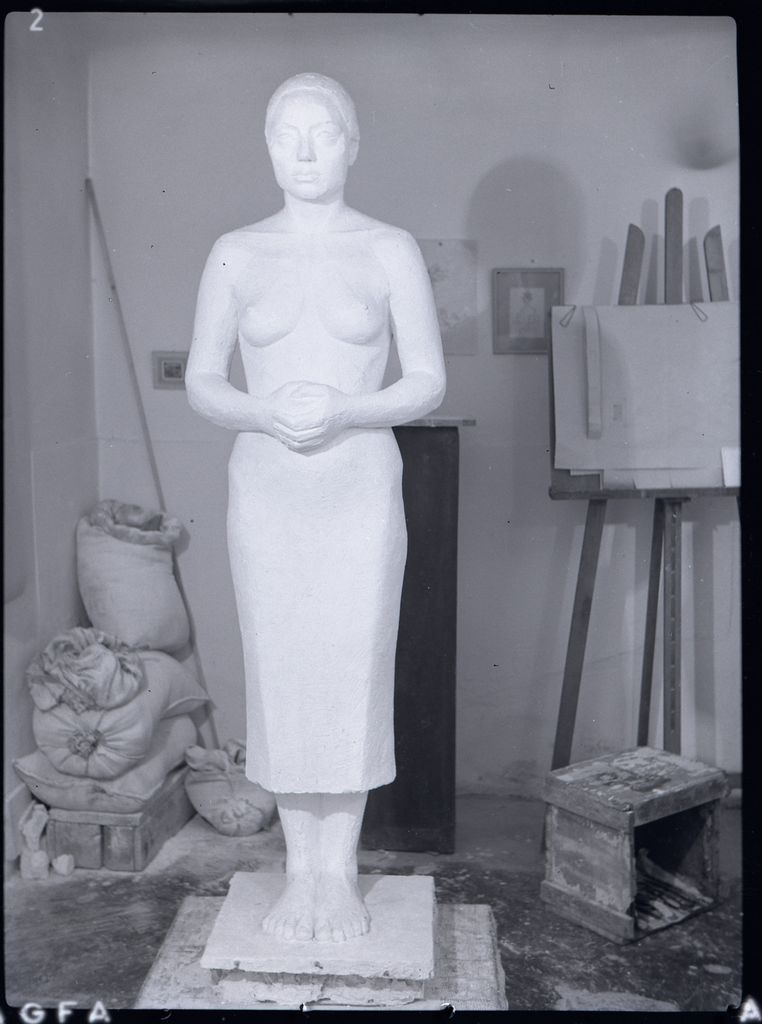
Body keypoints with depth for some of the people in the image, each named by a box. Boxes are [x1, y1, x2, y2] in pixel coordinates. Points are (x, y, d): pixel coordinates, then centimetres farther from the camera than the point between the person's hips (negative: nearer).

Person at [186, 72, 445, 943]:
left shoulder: (392, 252, 2)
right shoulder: (235, 254, 6)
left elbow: (428, 383, 0)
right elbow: (201, 381, 5)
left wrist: (344, 412, -17)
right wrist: (265, 414, -15)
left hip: (360, 488, -1)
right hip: (264, 489, 1)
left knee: (354, 673, 1)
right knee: (280, 675, 4)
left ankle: (340, 871, 20)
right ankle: (299, 867, 22)